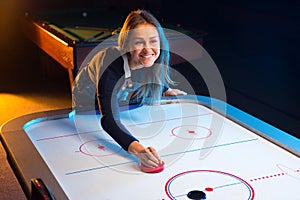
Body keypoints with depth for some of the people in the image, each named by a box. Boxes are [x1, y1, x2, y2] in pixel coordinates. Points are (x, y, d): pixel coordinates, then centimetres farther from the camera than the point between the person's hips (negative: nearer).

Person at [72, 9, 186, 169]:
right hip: (89, 106, -4)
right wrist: (137, 149, -70)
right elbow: (109, 119, -57)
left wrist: (166, 91, -7)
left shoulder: (158, 59, -29)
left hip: (124, 103, 4)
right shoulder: (111, 65, -48)